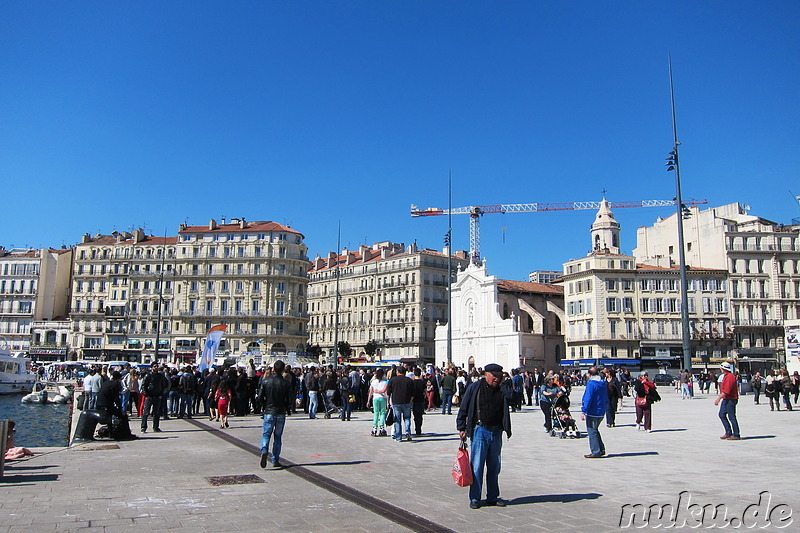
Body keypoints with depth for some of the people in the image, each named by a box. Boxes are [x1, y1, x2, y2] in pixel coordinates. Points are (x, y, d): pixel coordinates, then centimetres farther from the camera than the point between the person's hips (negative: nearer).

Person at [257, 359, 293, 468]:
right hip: (281, 413, 0)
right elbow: (290, 400, -5)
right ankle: (275, 460, 11)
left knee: (266, 434, 7)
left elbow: (260, 397, -4)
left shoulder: (265, 381, -5)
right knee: (278, 437, 9)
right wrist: (287, 409, 15)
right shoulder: (286, 384, -7)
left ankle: (264, 451, -21)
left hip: (269, 412, 0)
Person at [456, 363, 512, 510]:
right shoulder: (475, 388, -2)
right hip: (479, 430, -5)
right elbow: (463, 409, 0)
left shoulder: (501, 392, 11)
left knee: (494, 466, 11)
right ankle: (474, 498, 8)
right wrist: (462, 428, -4)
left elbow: (505, 411, 15)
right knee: (477, 465, -2)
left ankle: (492, 497, 23)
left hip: (496, 432, 5)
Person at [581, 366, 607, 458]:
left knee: (592, 431, 1)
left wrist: (583, 411, -18)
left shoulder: (591, 383, -16)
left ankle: (596, 452, 2)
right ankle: (601, 449, 23)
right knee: (595, 430, 21)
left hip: (592, 412, -8)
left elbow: (587, 399, -20)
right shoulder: (604, 383, 8)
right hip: (601, 412, 8)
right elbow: (606, 398, 17)